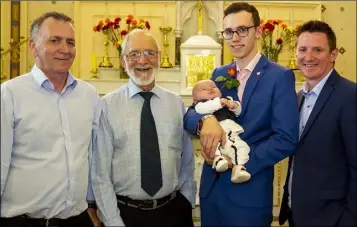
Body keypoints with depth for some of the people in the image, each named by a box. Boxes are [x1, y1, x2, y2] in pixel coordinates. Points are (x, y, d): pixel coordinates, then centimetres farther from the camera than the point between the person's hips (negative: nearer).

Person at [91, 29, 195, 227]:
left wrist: (186, 204, 2)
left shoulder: (177, 104, 1)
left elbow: (187, 160, 6)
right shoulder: (107, 106, -9)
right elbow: (100, 172, -9)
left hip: (173, 211, 3)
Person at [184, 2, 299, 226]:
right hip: (211, 186, 5)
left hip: (250, 192, -5)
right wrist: (206, 119, -21)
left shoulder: (280, 76, -8)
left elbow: (287, 139, -14)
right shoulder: (219, 74, 8)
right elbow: (190, 115, 2)